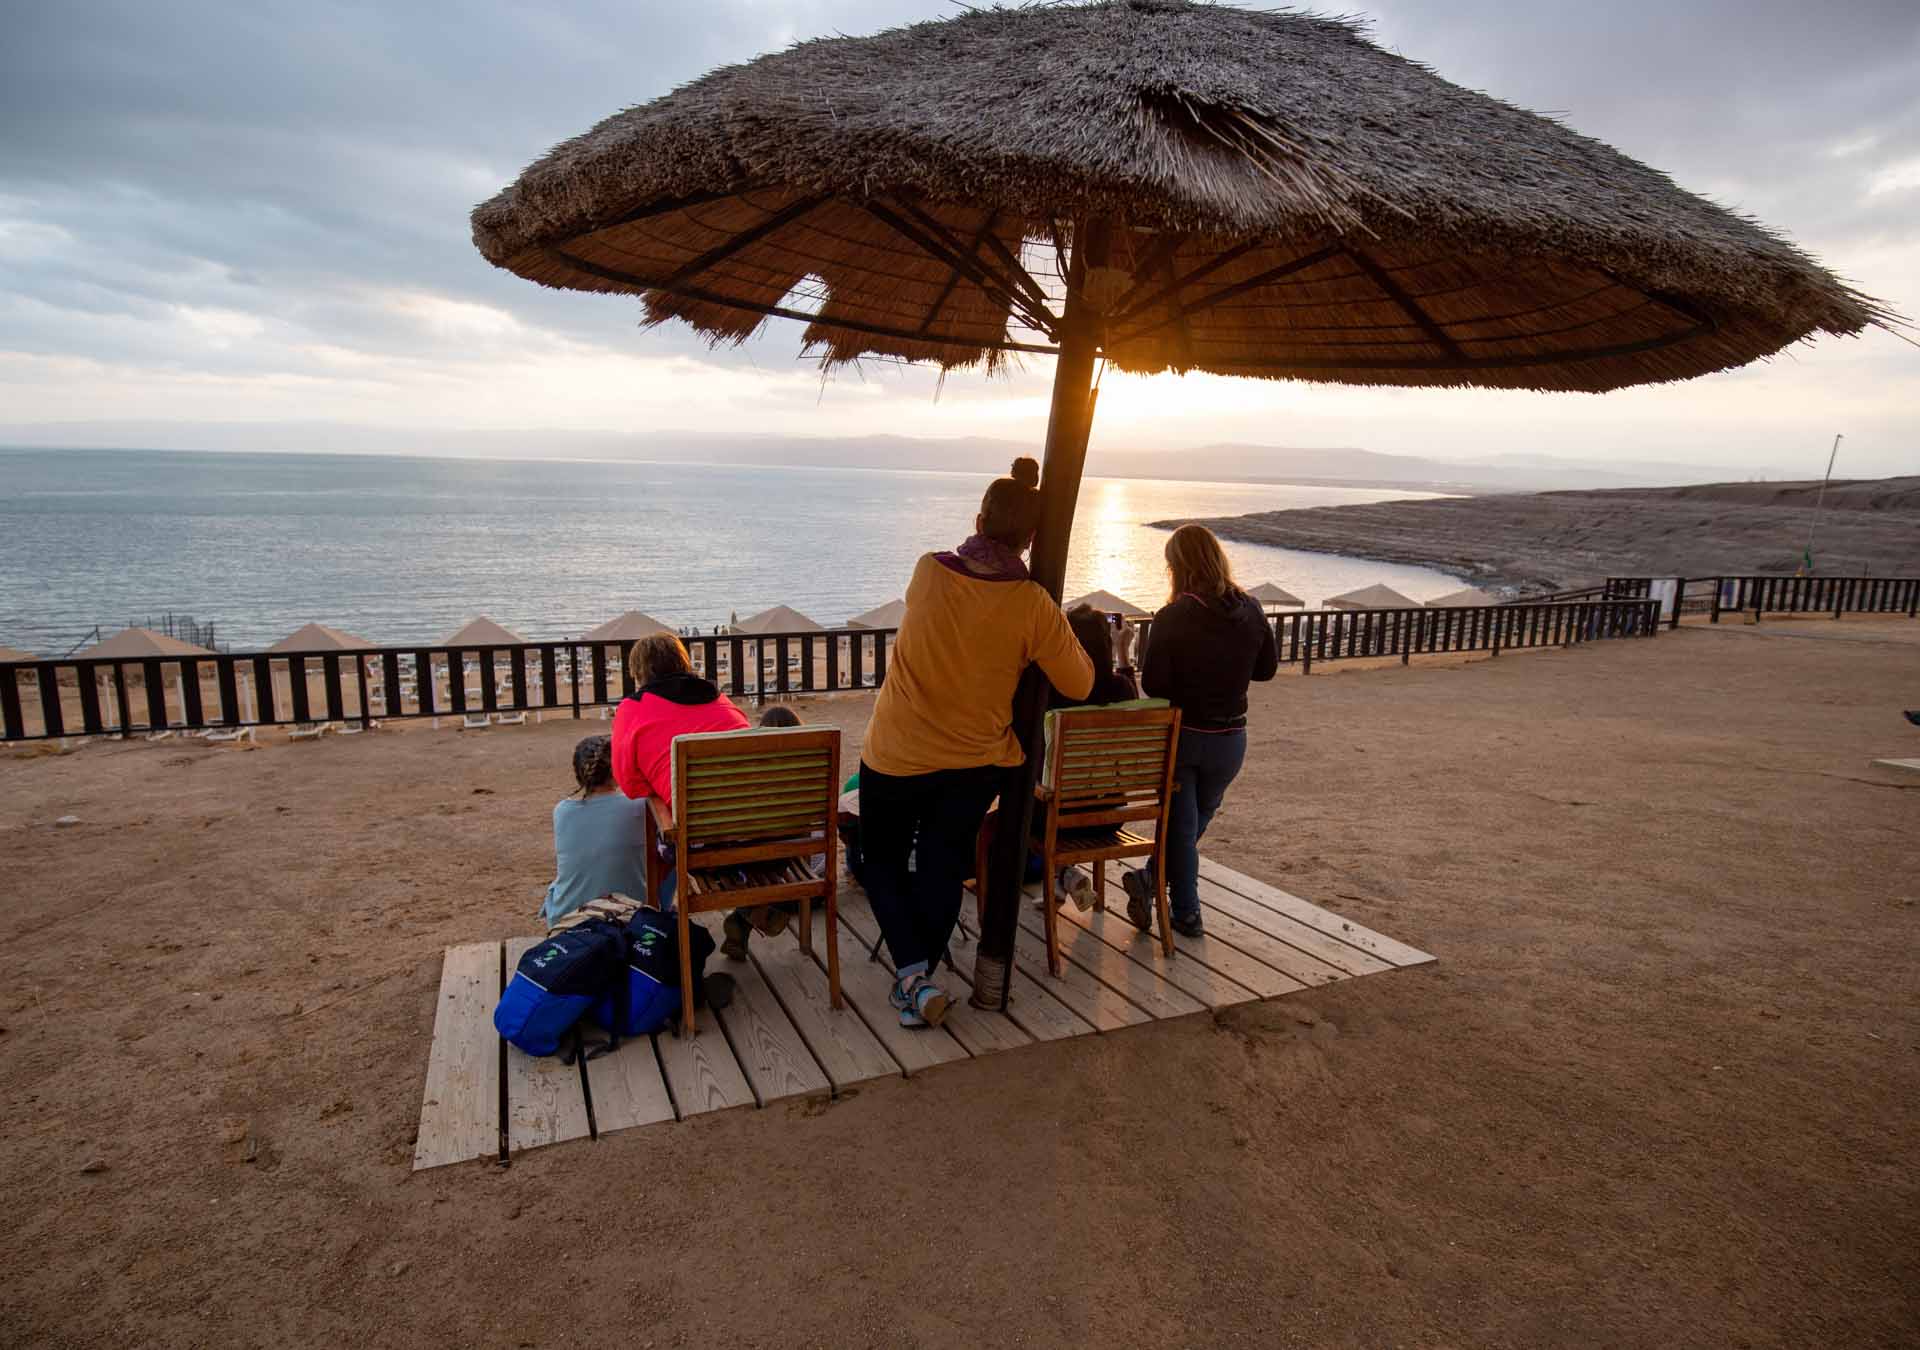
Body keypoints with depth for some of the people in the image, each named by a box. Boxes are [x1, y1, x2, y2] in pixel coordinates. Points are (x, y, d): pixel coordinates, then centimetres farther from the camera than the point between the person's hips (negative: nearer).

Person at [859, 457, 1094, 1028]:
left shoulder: (929, 571, -12)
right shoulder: (1033, 605, -16)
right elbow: (1079, 685, -7)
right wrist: (1061, 629, 8)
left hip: (897, 755, 0)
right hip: (974, 764, 0)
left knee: (883, 860, 18)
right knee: (943, 871, 15)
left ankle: (912, 972, 3)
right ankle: (921, 977, 22)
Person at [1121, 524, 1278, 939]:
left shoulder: (1172, 618, -18)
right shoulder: (1251, 611, -6)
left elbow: (1152, 685, -16)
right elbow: (1267, 669, 7)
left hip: (1180, 734, -3)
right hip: (1229, 739, 4)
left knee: (1180, 825, 11)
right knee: (1197, 821, 24)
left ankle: (1186, 913, 18)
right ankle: (1150, 882, 35)